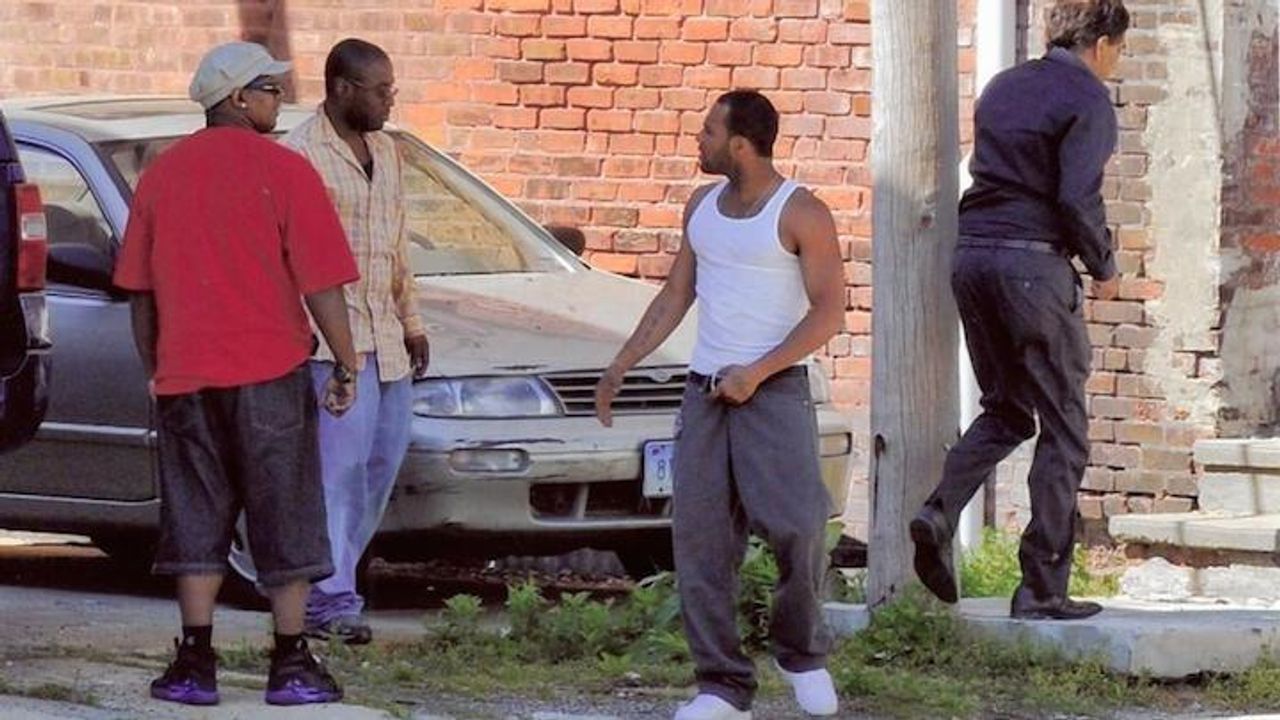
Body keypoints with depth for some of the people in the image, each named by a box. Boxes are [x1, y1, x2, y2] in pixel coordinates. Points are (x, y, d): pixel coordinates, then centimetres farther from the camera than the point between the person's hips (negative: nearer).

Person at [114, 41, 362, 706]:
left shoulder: (161, 175, 7)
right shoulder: (283, 171, -8)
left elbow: (139, 290, 12)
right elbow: (321, 282, -10)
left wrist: (156, 370, 20)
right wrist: (346, 364, -1)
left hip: (185, 376, 4)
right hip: (270, 372, -4)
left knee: (196, 520, 9)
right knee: (285, 521, 5)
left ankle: (196, 664, 4)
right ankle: (291, 666, 6)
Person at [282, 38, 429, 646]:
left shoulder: (384, 152, 16)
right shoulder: (299, 154, -10)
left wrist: (411, 321, 22)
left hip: (386, 338, 9)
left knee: (383, 460, 9)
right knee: (340, 465, -11)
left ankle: (332, 578, 20)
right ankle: (331, 600, -10)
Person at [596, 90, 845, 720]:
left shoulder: (800, 214, -6)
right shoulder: (702, 206, 14)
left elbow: (828, 312, -9)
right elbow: (675, 297, 22)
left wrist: (756, 371, -15)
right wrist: (621, 366, 18)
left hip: (774, 387, -6)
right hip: (705, 388, 6)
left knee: (793, 522, -18)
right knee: (700, 538, -2)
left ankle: (803, 653, 6)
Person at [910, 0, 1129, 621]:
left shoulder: (1002, 88, 17)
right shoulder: (1087, 99, -6)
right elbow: (1077, 197, -16)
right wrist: (1103, 265, 0)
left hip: (971, 258, 7)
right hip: (1034, 263, -7)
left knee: (1006, 411, 20)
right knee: (1063, 428, 2)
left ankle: (941, 512, -4)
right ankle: (1042, 587, 0)